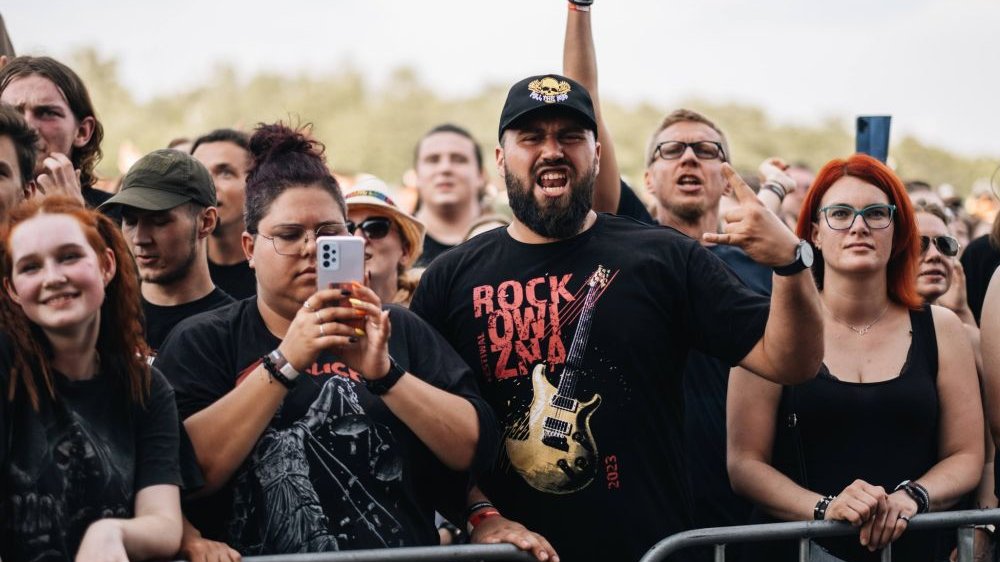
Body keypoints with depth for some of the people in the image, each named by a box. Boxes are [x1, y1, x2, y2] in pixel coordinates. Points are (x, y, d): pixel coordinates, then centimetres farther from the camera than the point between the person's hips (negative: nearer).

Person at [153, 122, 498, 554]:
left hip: (402, 555, 1)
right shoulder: (201, 342, 7)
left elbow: (475, 448, 3)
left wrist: (384, 373, -10)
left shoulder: (396, 330, 12)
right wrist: (285, 363, -12)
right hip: (261, 555, 0)